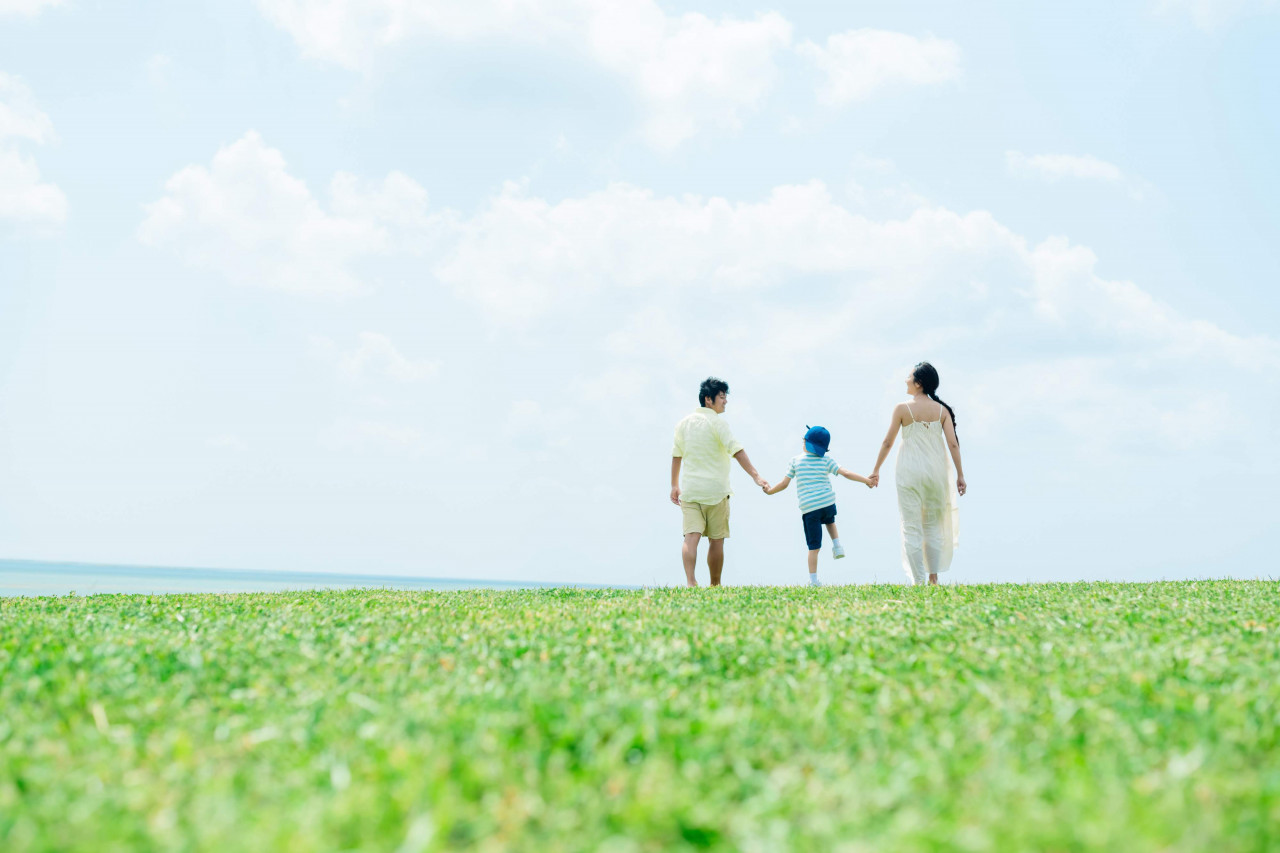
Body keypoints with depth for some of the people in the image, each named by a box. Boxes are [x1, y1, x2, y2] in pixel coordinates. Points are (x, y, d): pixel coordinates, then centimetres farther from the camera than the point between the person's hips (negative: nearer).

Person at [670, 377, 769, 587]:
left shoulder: (684, 423, 12)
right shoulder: (717, 422, -6)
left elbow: (676, 455, 18)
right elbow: (736, 450, -17)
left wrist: (674, 485, 26)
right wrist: (755, 475, -23)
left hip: (689, 490, 4)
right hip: (715, 490, -4)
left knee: (691, 536, -6)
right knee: (716, 540, 6)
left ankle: (690, 581, -24)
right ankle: (715, 585, 13)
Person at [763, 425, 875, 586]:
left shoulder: (795, 461, 2)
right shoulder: (826, 460, 3)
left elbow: (784, 483, 2)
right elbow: (846, 473, -1)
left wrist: (770, 491, 20)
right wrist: (866, 480, 8)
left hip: (809, 509, -1)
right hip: (828, 503, 1)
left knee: (814, 546, 2)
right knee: (830, 521, 38)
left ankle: (813, 579, 2)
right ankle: (837, 545, 18)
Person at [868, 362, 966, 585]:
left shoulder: (902, 408, -6)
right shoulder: (942, 410, 2)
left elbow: (888, 442, -2)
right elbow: (953, 444, -2)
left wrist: (876, 470, 8)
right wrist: (960, 475, 4)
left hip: (910, 471, -3)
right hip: (936, 471, 3)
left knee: (912, 528, 1)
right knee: (934, 526, 15)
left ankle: (918, 581, -2)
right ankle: (933, 578, 14)